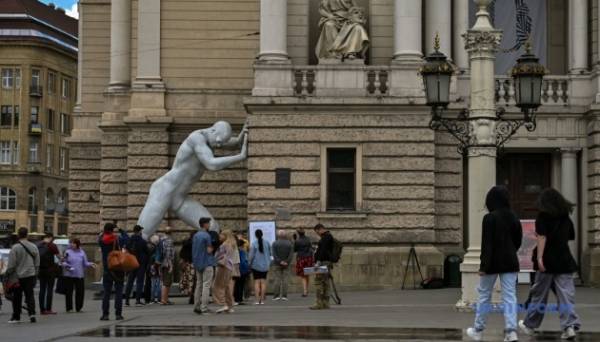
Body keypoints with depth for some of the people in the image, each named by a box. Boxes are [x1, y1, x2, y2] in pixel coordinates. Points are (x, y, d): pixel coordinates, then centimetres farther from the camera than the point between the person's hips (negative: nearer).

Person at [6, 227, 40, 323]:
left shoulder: (15, 248, -13)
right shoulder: (33, 247, 3)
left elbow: (11, 265, -11)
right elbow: (37, 264, 9)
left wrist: (8, 274, 0)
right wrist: (35, 274, 18)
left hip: (18, 276, -3)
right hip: (30, 275, 3)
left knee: (17, 297, 8)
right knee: (30, 295, 4)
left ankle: (16, 316, 16)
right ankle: (32, 313, -13)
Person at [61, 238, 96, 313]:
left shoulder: (82, 253, 8)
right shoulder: (68, 252, 2)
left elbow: (85, 263, 11)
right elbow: (63, 262, 3)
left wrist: (90, 264, -6)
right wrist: (65, 265, -18)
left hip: (80, 276, 2)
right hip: (69, 275, -2)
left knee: (80, 291, 1)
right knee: (69, 291, -1)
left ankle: (79, 308, 12)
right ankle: (69, 308, 6)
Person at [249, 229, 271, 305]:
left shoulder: (254, 244, -10)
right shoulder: (267, 243, 0)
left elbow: (251, 255, -9)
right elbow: (270, 253, 9)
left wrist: (249, 263, 3)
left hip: (256, 265, -3)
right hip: (265, 265, 3)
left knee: (257, 282, -1)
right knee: (263, 282, 6)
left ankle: (257, 300, -6)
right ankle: (262, 300, 4)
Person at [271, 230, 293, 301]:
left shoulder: (275, 243, -3)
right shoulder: (289, 243, 2)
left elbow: (274, 255, -11)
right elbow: (291, 254, -6)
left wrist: (280, 261, -12)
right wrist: (287, 262, -11)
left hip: (277, 264, -1)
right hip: (286, 264, 1)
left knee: (277, 279, 1)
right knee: (285, 280, 2)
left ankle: (276, 295, -3)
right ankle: (284, 295, -3)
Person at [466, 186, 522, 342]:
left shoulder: (489, 218, -14)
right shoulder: (514, 218, 4)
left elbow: (487, 243, -17)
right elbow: (518, 241, 12)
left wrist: (484, 265, -16)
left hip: (493, 262, -4)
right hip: (510, 262, 4)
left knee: (484, 295, 10)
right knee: (510, 297, 1)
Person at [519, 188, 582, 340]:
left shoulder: (543, 216, -5)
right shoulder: (565, 217, 10)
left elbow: (542, 237, -15)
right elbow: (571, 236, 20)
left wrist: (539, 257, -20)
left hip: (548, 259, -3)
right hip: (564, 259, 4)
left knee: (539, 294, 7)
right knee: (566, 294, -1)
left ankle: (530, 325, 20)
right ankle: (570, 326, -14)